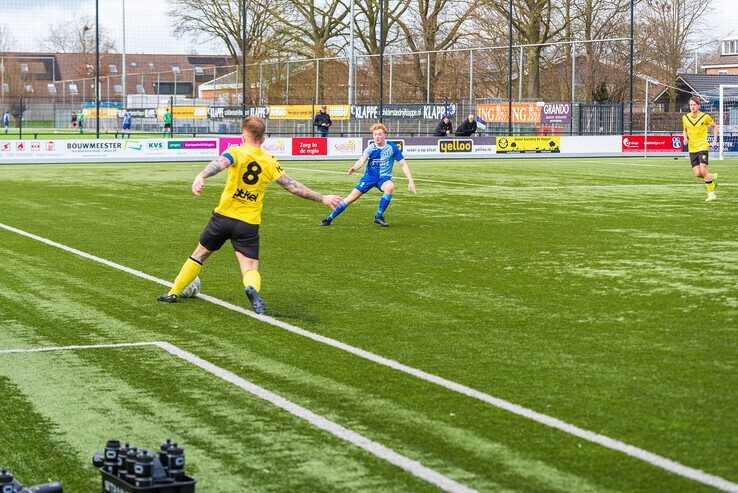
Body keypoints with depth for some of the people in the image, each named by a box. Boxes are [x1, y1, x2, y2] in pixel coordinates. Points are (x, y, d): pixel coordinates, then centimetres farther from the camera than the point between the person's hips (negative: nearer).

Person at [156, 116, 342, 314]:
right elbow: (293, 187, 6)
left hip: (224, 216, -1)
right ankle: (252, 289, -37)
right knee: (251, 269, -1)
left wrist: (200, 177, -46)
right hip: (249, 224, 1)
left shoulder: (236, 152, -5)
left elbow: (219, 163, -27)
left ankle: (173, 293, 28)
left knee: (199, 255, 20)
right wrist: (322, 198, 17)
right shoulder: (270, 162, 4)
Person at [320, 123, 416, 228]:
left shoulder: (392, 147, -10)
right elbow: (362, 160, -26)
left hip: (384, 178, -1)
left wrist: (410, 181, -11)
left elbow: (403, 164, -4)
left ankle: (379, 216, -20)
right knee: (352, 197, -7)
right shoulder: (371, 148, -10)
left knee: (390, 187, -36)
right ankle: (329, 219, 6)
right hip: (370, 176, 1)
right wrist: (354, 168, -49)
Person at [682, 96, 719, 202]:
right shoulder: (685, 118, 4)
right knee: (697, 174, -4)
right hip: (692, 149, 4)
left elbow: (714, 126, 11)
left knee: (703, 171, -16)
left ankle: (711, 194, -4)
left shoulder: (705, 117, -5)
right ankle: (712, 177, 28)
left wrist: (715, 140, 2)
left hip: (703, 147, -4)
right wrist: (685, 138, 1)